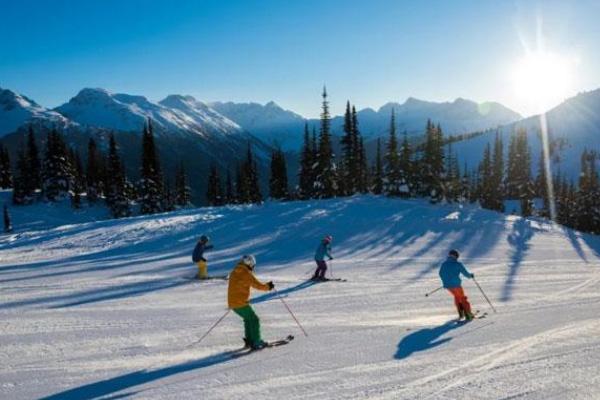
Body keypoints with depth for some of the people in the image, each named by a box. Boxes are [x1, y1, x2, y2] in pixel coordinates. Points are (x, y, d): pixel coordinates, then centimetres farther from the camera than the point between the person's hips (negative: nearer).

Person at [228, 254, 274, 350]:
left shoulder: (234, 272, 11)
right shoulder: (247, 273, -13)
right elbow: (258, 285, -10)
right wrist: (268, 286, 7)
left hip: (232, 303, 8)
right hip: (241, 303, -8)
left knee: (248, 318, 23)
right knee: (254, 320, 3)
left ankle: (249, 340, 25)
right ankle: (256, 343, -1)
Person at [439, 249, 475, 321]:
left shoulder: (444, 264, 4)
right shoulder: (458, 264, -9)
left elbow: (441, 274, 14)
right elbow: (465, 273, -4)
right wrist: (471, 275, 18)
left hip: (447, 285, 5)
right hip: (456, 285, -5)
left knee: (457, 296, 26)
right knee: (462, 298, 9)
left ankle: (461, 314, 26)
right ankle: (468, 315, 6)